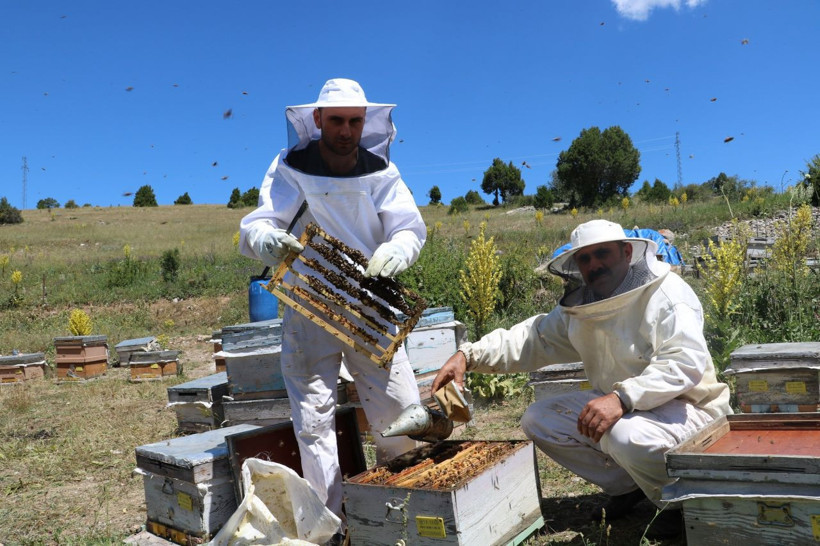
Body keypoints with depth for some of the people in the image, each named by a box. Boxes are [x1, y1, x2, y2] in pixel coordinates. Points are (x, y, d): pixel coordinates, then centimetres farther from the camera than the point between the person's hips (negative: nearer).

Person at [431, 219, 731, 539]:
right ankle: (628, 486, 10)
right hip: (617, 408, 7)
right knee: (538, 420, -2)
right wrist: (468, 356, -14)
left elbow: (687, 361, -30)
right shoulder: (580, 308, 2)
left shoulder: (665, 292, -18)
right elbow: (531, 339, 1)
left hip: (684, 408, -7)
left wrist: (622, 398, -42)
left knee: (625, 435, -38)